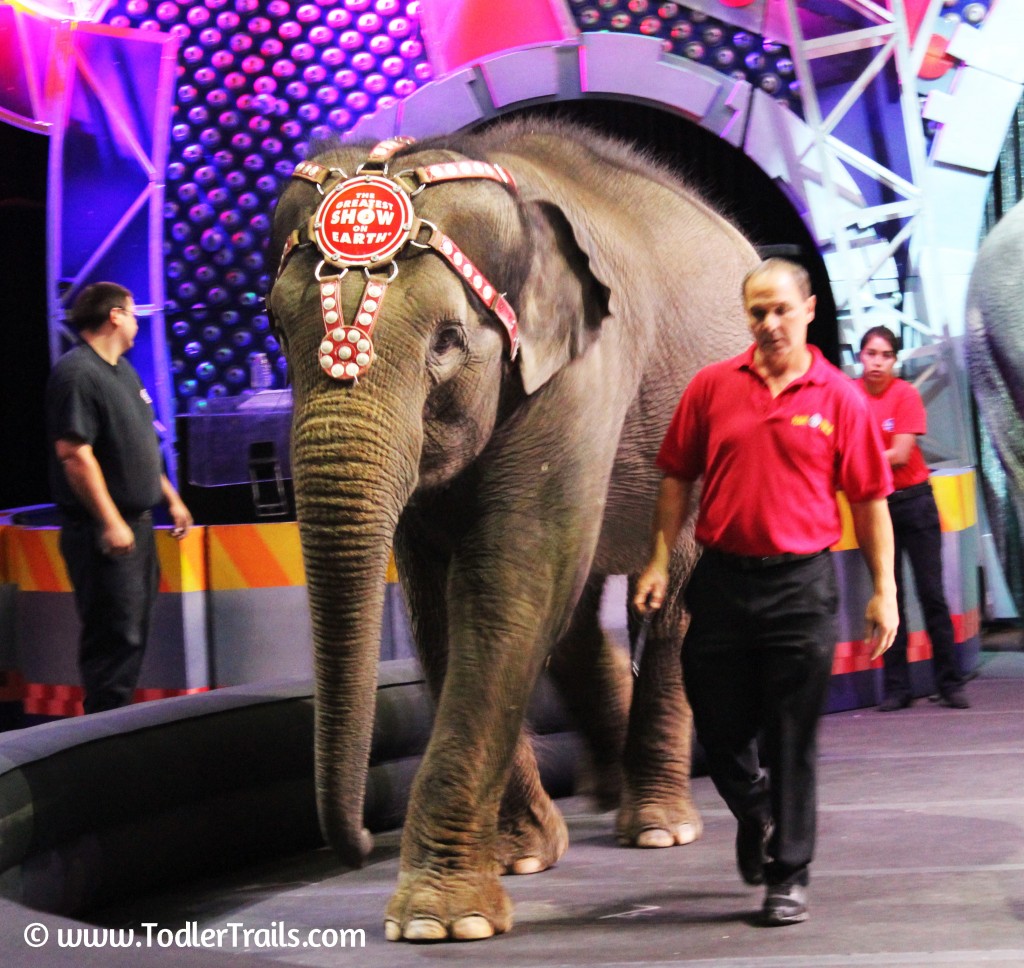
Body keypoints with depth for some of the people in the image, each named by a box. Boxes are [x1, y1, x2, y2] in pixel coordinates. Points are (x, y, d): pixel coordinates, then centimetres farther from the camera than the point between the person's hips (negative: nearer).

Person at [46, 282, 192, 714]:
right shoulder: (76, 374, -17)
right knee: (115, 636, -9)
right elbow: (74, 454, -23)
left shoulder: (121, 370, 16)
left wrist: (171, 497, 23)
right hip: (102, 531, -10)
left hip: (136, 523, 10)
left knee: (133, 631, 14)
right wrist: (110, 523, -25)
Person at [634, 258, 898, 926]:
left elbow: (869, 499, 2)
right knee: (718, 726, 9)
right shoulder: (712, 387, 5)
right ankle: (756, 815, 39)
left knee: (792, 739, 1)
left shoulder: (839, 398, 0)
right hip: (722, 578, 2)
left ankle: (789, 875, 10)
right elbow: (678, 479, 10)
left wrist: (884, 589, -2)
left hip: (802, 584, -2)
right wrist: (659, 562, 3)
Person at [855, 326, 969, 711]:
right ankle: (896, 688, 7)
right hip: (875, 503, 2)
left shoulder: (906, 394, -8)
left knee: (932, 593, -2)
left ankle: (950, 683, 3)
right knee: (889, 598, 3)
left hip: (914, 501, -2)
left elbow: (900, 455, -13)